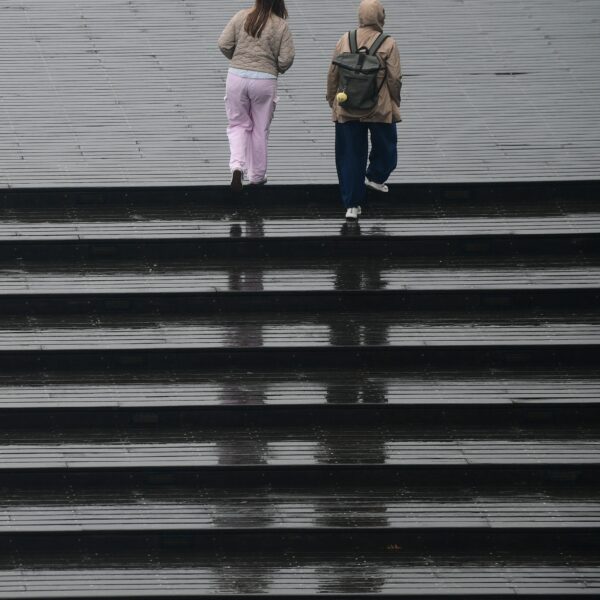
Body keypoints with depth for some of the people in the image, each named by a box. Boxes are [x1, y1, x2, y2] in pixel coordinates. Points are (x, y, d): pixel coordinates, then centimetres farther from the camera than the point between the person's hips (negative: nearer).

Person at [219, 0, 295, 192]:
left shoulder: (241, 17, -1)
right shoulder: (281, 25, -4)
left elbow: (224, 44, -3)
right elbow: (286, 59, -7)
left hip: (237, 76, 1)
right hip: (265, 81, -1)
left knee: (238, 124, 14)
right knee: (260, 129, 13)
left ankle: (237, 166, -8)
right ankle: (256, 176, 22)